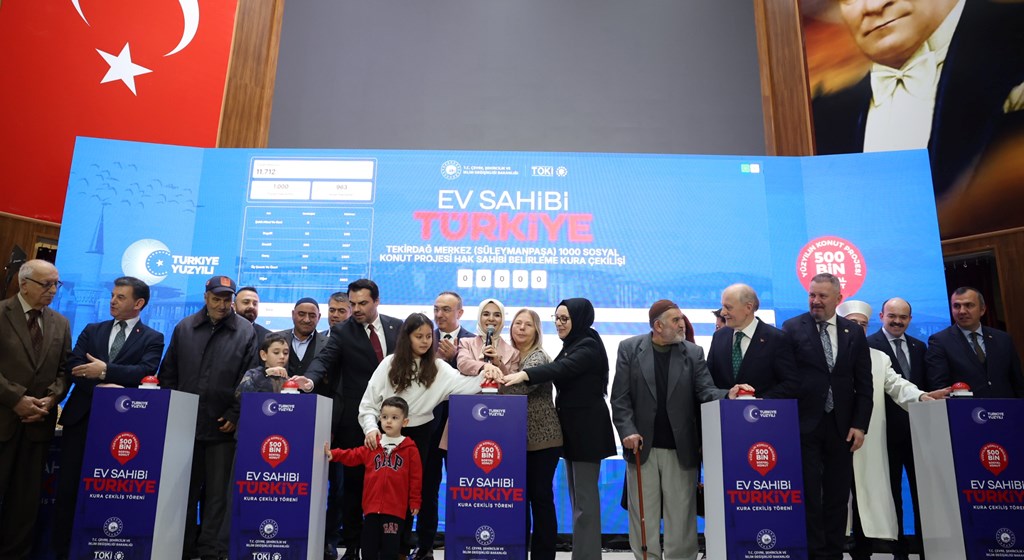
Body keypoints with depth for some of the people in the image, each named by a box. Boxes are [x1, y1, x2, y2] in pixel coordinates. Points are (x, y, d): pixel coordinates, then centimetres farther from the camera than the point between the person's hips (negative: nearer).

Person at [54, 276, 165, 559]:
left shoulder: (152, 338, 4)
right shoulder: (92, 331, 14)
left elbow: (145, 372, -12)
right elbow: (73, 368, 1)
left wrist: (105, 371, -18)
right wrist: (102, 388, -15)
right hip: (81, 417, 3)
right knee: (68, 488, 5)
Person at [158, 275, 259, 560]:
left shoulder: (246, 331, -2)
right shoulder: (184, 328, 8)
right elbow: (168, 374, 12)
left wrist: (234, 415, -8)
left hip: (224, 426, -3)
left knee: (218, 492, 3)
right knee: (184, 489, 10)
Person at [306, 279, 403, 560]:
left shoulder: (397, 327, 6)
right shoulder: (342, 331, -1)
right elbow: (324, 359, -15)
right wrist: (310, 378, -36)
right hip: (355, 418, -2)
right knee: (354, 480, 5)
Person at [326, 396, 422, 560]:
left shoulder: (410, 449, -3)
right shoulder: (372, 445, 8)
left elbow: (415, 477, -2)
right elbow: (353, 456, 11)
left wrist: (415, 501, -2)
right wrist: (333, 454, -2)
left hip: (395, 509, -4)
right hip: (371, 506, 4)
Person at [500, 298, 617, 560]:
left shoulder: (588, 346, -12)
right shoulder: (570, 346, 16)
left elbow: (562, 368, -29)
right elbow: (560, 372, 12)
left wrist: (524, 375, -43)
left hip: (587, 428, -9)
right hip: (572, 427, 9)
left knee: (585, 497, -7)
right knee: (577, 496, 12)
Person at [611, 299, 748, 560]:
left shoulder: (693, 352, 3)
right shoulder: (630, 348, 0)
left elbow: (705, 391, -4)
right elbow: (620, 397, -2)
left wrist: (728, 395, -25)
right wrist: (628, 431, -13)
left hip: (680, 449, 1)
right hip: (642, 446, 0)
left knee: (681, 519, 8)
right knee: (644, 517, 9)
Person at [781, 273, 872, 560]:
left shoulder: (854, 332, 8)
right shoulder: (792, 328, -1)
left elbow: (864, 383, 7)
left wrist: (860, 424, 0)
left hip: (841, 426, 3)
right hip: (804, 425, -3)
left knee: (837, 497, 9)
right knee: (808, 496, 2)